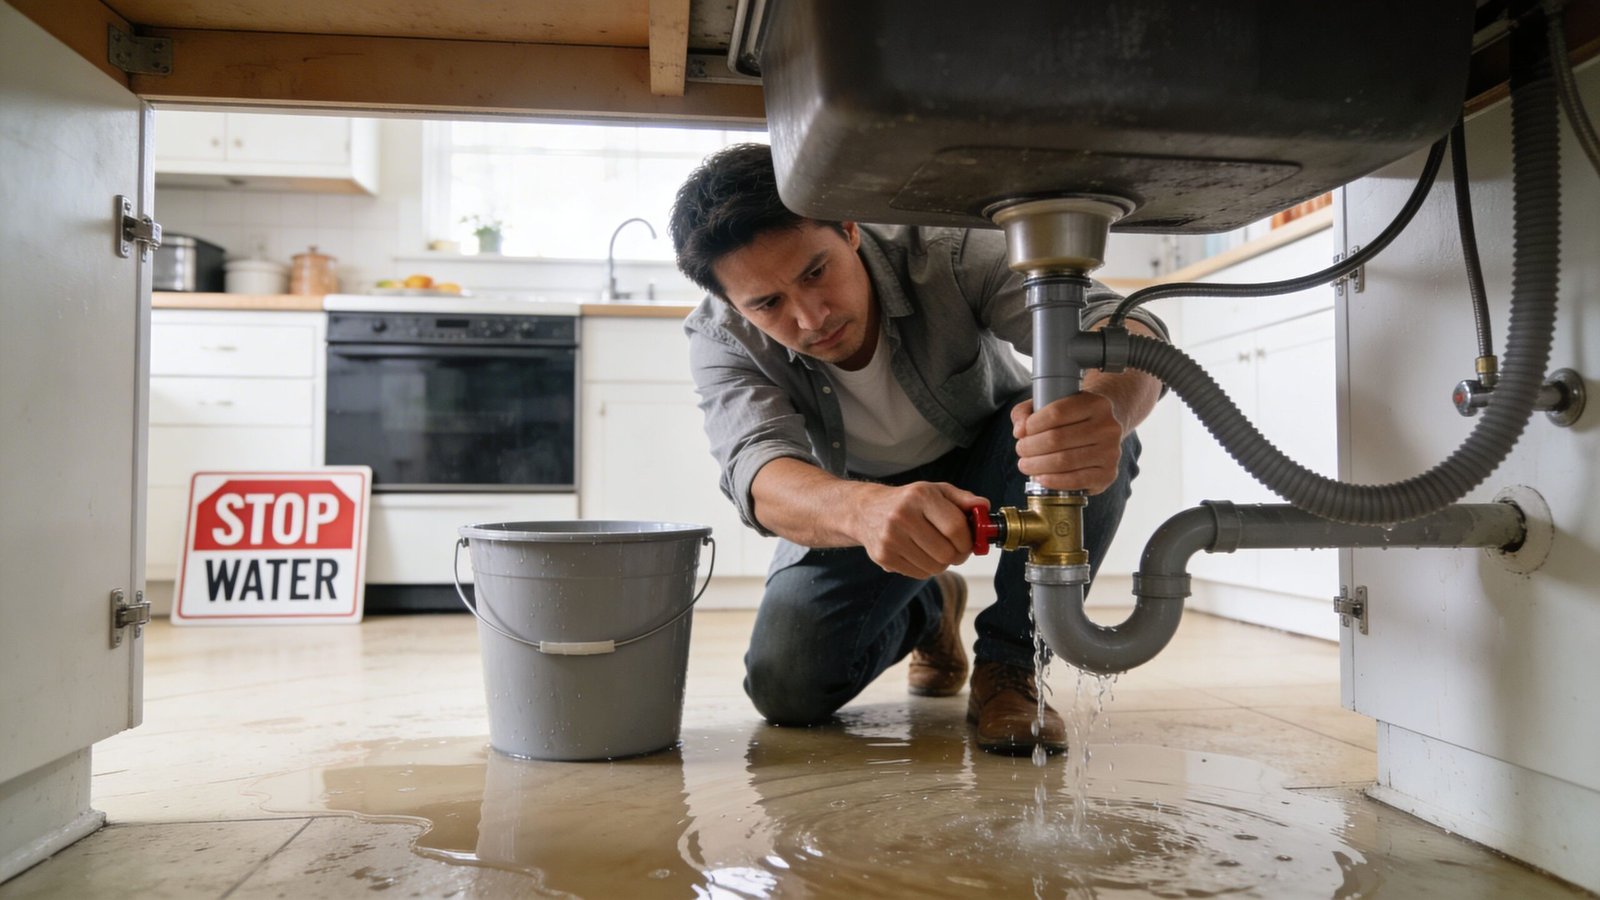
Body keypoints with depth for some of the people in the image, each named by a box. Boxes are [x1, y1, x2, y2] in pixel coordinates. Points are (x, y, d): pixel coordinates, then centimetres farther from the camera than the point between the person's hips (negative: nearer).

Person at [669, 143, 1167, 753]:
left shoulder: (947, 252, -32)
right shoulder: (721, 340, -26)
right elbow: (757, 470, -43)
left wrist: (1108, 406, -69)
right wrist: (865, 510, -67)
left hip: (989, 470, -1)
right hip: (851, 501, 2)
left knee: (1099, 446, -34)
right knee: (786, 689, -15)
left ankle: (1009, 663, -12)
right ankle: (926, 611, 19)